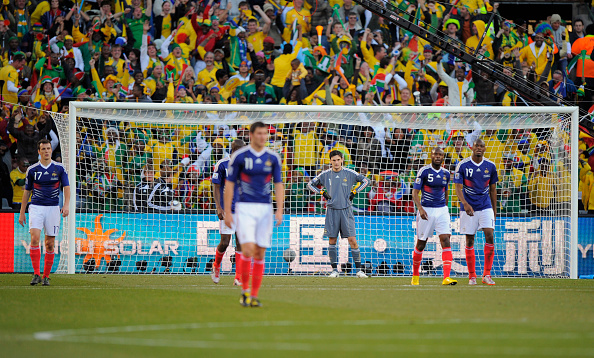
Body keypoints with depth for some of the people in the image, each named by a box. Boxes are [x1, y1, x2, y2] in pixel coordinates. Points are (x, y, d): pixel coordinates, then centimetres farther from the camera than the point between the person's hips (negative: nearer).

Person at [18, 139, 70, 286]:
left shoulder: (59, 168, 3)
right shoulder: (32, 169, 4)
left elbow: (66, 188, 2)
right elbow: (27, 191, 12)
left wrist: (66, 205, -15)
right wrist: (22, 213, 11)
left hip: (53, 208, 1)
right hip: (36, 208, -1)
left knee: (50, 244, 2)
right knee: (34, 238, -18)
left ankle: (46, 276, 12)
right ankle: (36, 274, -16)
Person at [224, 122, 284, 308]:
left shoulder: (273, 158, 5)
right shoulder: (239, 156, -3)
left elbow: (278, 185, 7)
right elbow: (229, 184, -1)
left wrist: (280, 210, -5)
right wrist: (227, 212, -5)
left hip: (265, 208, 3)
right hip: (245, 207, -3)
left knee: (260, 253, 2)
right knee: (248, 248, -17)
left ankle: (254, 296, 8)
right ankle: (244, 290, -2)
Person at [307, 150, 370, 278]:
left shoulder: (349, 173, 1)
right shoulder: (325, 175, 5)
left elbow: (366, 181, 9)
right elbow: (311, 184, 17)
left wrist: (354, 192, 2)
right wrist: (323, 192, 5)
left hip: (346, 210, -1)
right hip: (332, 210, 1)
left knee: (352, 240, -7)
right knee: (332, 241, 1)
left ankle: (359, 270, -2)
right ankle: (334, 270, 9)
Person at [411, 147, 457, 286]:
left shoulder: (446, 173, 9)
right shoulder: (424, 171, -6)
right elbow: (415, 192, -7)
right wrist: (420, 208, -20)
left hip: (442, 210, 3)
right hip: (426, 210, -3)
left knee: (445, 240, -13)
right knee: (421, 244, 5)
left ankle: (446, 277, -21)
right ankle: (415, 276, 24)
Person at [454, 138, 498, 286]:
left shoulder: (490, 166, 4)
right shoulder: (462, 165, -4)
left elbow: (493, 189, 13)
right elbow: (458, 187, -8)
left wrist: (494, 210, 14)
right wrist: (465, 203, -25)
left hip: (485, 207, 2)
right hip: (468, 207, -2)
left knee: (489, 236, -13)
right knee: (470, 241, 1)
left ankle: (487, 275, -8)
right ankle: (472, 276, 11)